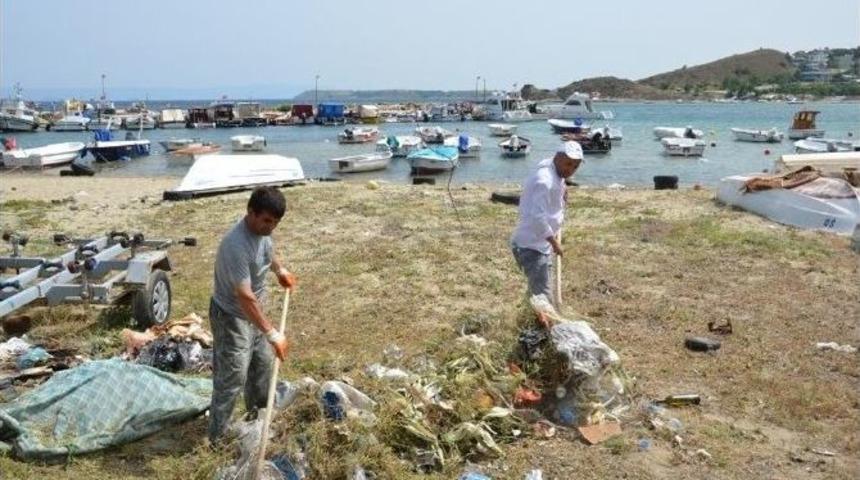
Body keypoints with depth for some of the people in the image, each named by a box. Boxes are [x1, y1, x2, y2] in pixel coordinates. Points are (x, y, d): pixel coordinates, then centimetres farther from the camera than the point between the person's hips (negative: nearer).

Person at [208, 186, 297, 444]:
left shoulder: (262, 230, -7)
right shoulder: (236, 245, -35)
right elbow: (245, 297, -38)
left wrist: (281, 271, 10)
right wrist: (273, 334, -39)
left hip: (252, 313, 9)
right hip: (232, 317, -9)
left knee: (262, 364, 23)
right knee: (232, 378, -1)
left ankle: (257, 413, 45)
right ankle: (217, 437, 14)